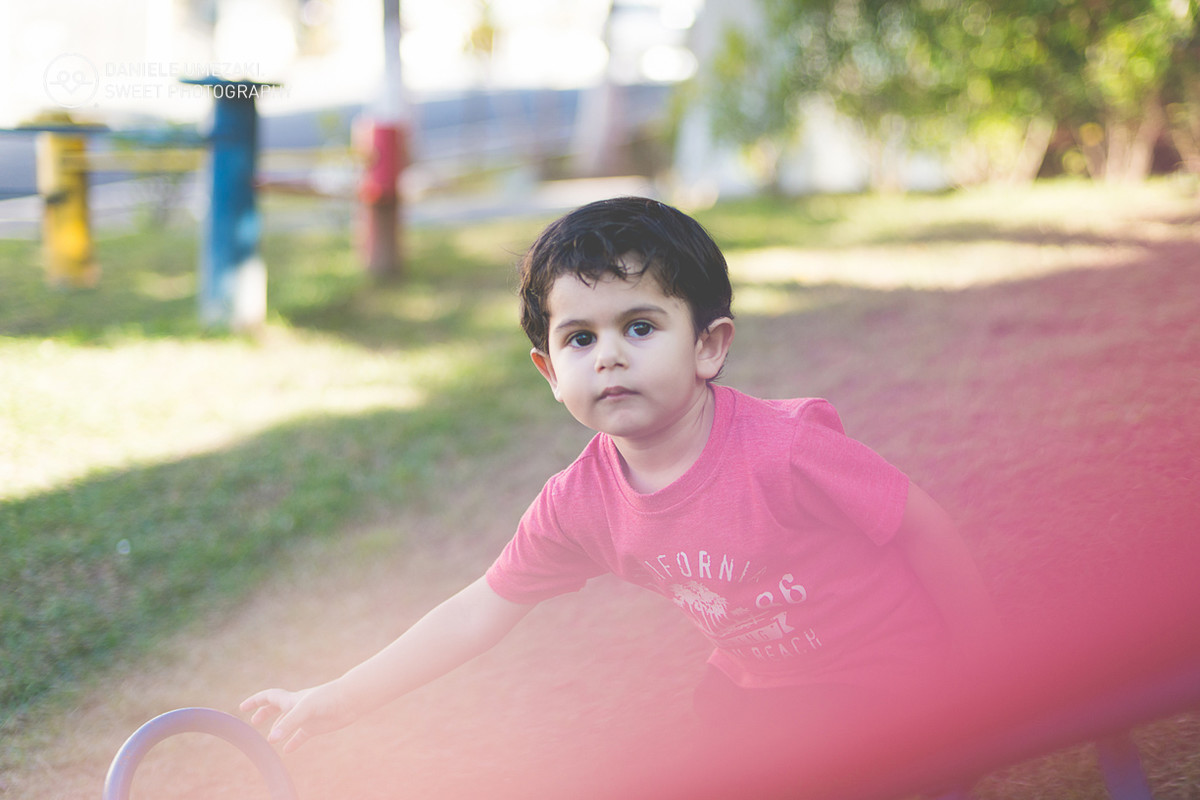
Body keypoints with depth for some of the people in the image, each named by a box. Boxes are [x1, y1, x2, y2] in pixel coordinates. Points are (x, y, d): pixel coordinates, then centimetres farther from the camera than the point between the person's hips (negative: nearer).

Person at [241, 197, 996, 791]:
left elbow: (924, 529, -21)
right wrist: (338, 699, -5)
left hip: (894, 677, -5)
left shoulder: (783, 449, -32)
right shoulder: (580, 503, -15)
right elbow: (478, 612, -5)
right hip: (764, 684, 5)